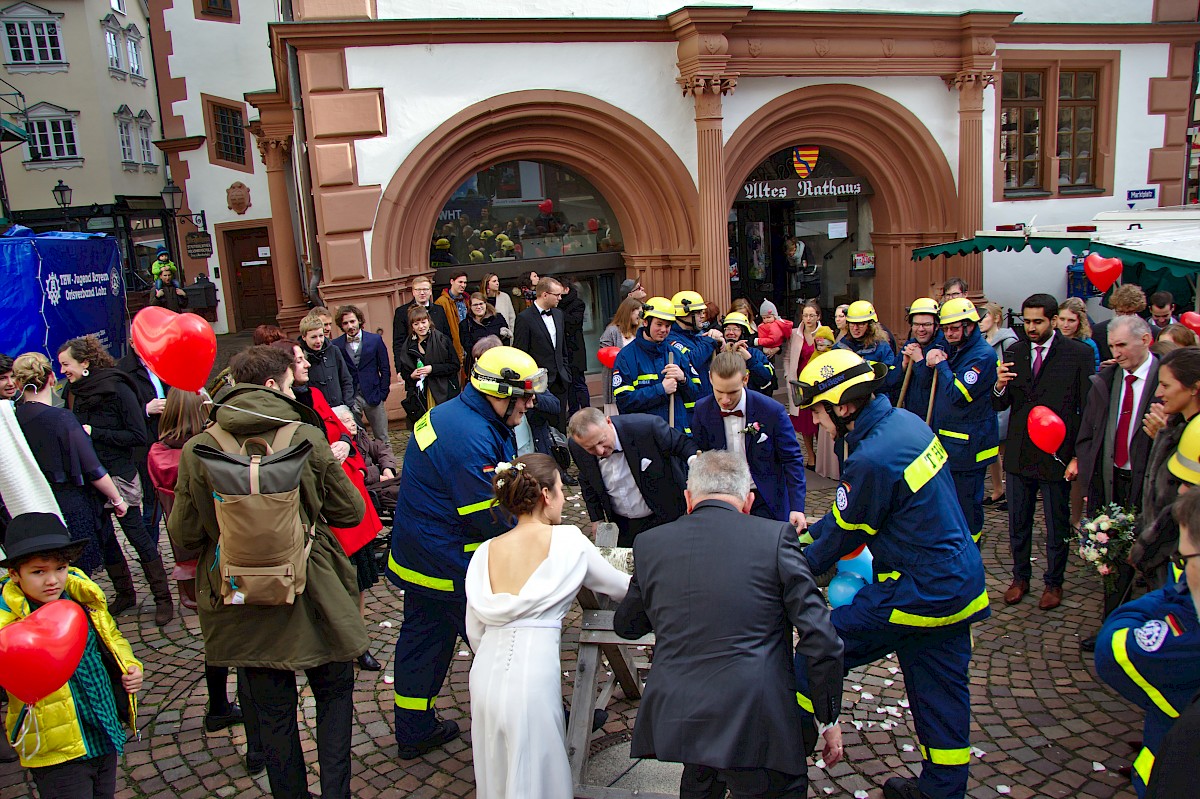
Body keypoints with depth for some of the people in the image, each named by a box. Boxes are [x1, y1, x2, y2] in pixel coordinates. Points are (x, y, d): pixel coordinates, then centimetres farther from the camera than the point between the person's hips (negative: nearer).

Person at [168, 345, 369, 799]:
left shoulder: (198, 449, -8)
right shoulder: (307, 439, -13)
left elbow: (182, 535, -2)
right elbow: (350, 511, -3)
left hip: (242, 602, 2)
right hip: (312, 592, -2)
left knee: (272, 710, 17)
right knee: (334, 691, 19)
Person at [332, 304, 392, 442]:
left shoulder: (375, 339, 2)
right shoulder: (336, 345, -1)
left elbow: (385, 369, 4)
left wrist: (383, 394, 0)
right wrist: (342, 398, -5)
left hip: (373, 396, 1)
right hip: (349, 399, -1)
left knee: (382, 438, 8)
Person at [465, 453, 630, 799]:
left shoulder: (485, 552, 7)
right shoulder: (568, 541, -4)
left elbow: (475, 631, 11)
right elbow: (618, 587, 9)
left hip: (484, 673, 5)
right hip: (533, 676, -4)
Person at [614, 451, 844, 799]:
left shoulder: (650, 543, 4)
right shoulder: (776, 536, -4)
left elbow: (625, 625, 19)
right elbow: (820, 638, -6)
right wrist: (829, 718, 6)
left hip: (672, 722, 4)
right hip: (754, 728, -3)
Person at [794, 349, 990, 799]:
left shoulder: (872, 459, -25)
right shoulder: (905, 423, 4)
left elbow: (844, 534, -10)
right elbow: (849, 511, 14)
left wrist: (799, 569, 7)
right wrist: (809, 534, 18)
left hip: (921, 591, -9)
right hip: (959, 582, 9)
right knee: (941, 689, 19)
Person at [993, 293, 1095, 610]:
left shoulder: (1078, 354, -7)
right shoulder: (1015, 352, 4)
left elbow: (1087, 407, -5)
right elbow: (1000, 405, 4)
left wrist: (1080, 454, -9)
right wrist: (1000, 387, -19)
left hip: (1057, 454, -3)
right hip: (1019, 453, 3)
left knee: (1057, 525, 12)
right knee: (1018, 523, 15)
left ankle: (1054, 582, 29)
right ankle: (1020, 577, 32)